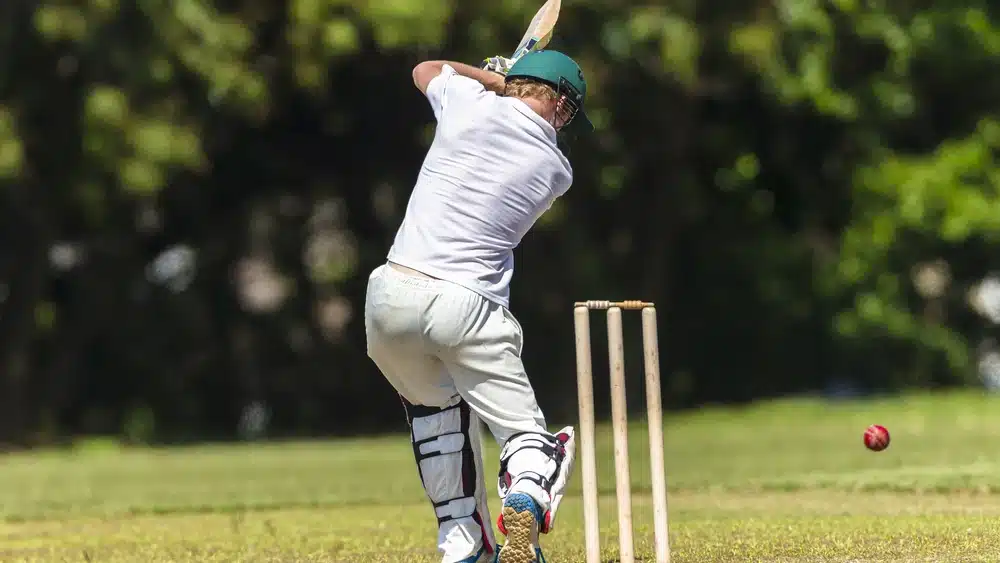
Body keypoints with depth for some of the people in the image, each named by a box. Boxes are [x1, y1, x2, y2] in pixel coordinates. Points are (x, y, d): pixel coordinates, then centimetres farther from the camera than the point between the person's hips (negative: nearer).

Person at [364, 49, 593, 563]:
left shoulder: (471, 102, 6)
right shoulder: (556, 171, 7)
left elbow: (426, 70, 29)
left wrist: (495, 78, 39)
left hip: (391, 299, 2)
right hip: (468, 308, -2)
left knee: (436, 404, 26)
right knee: (526, 431, 5)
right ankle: (525, 500, -31)